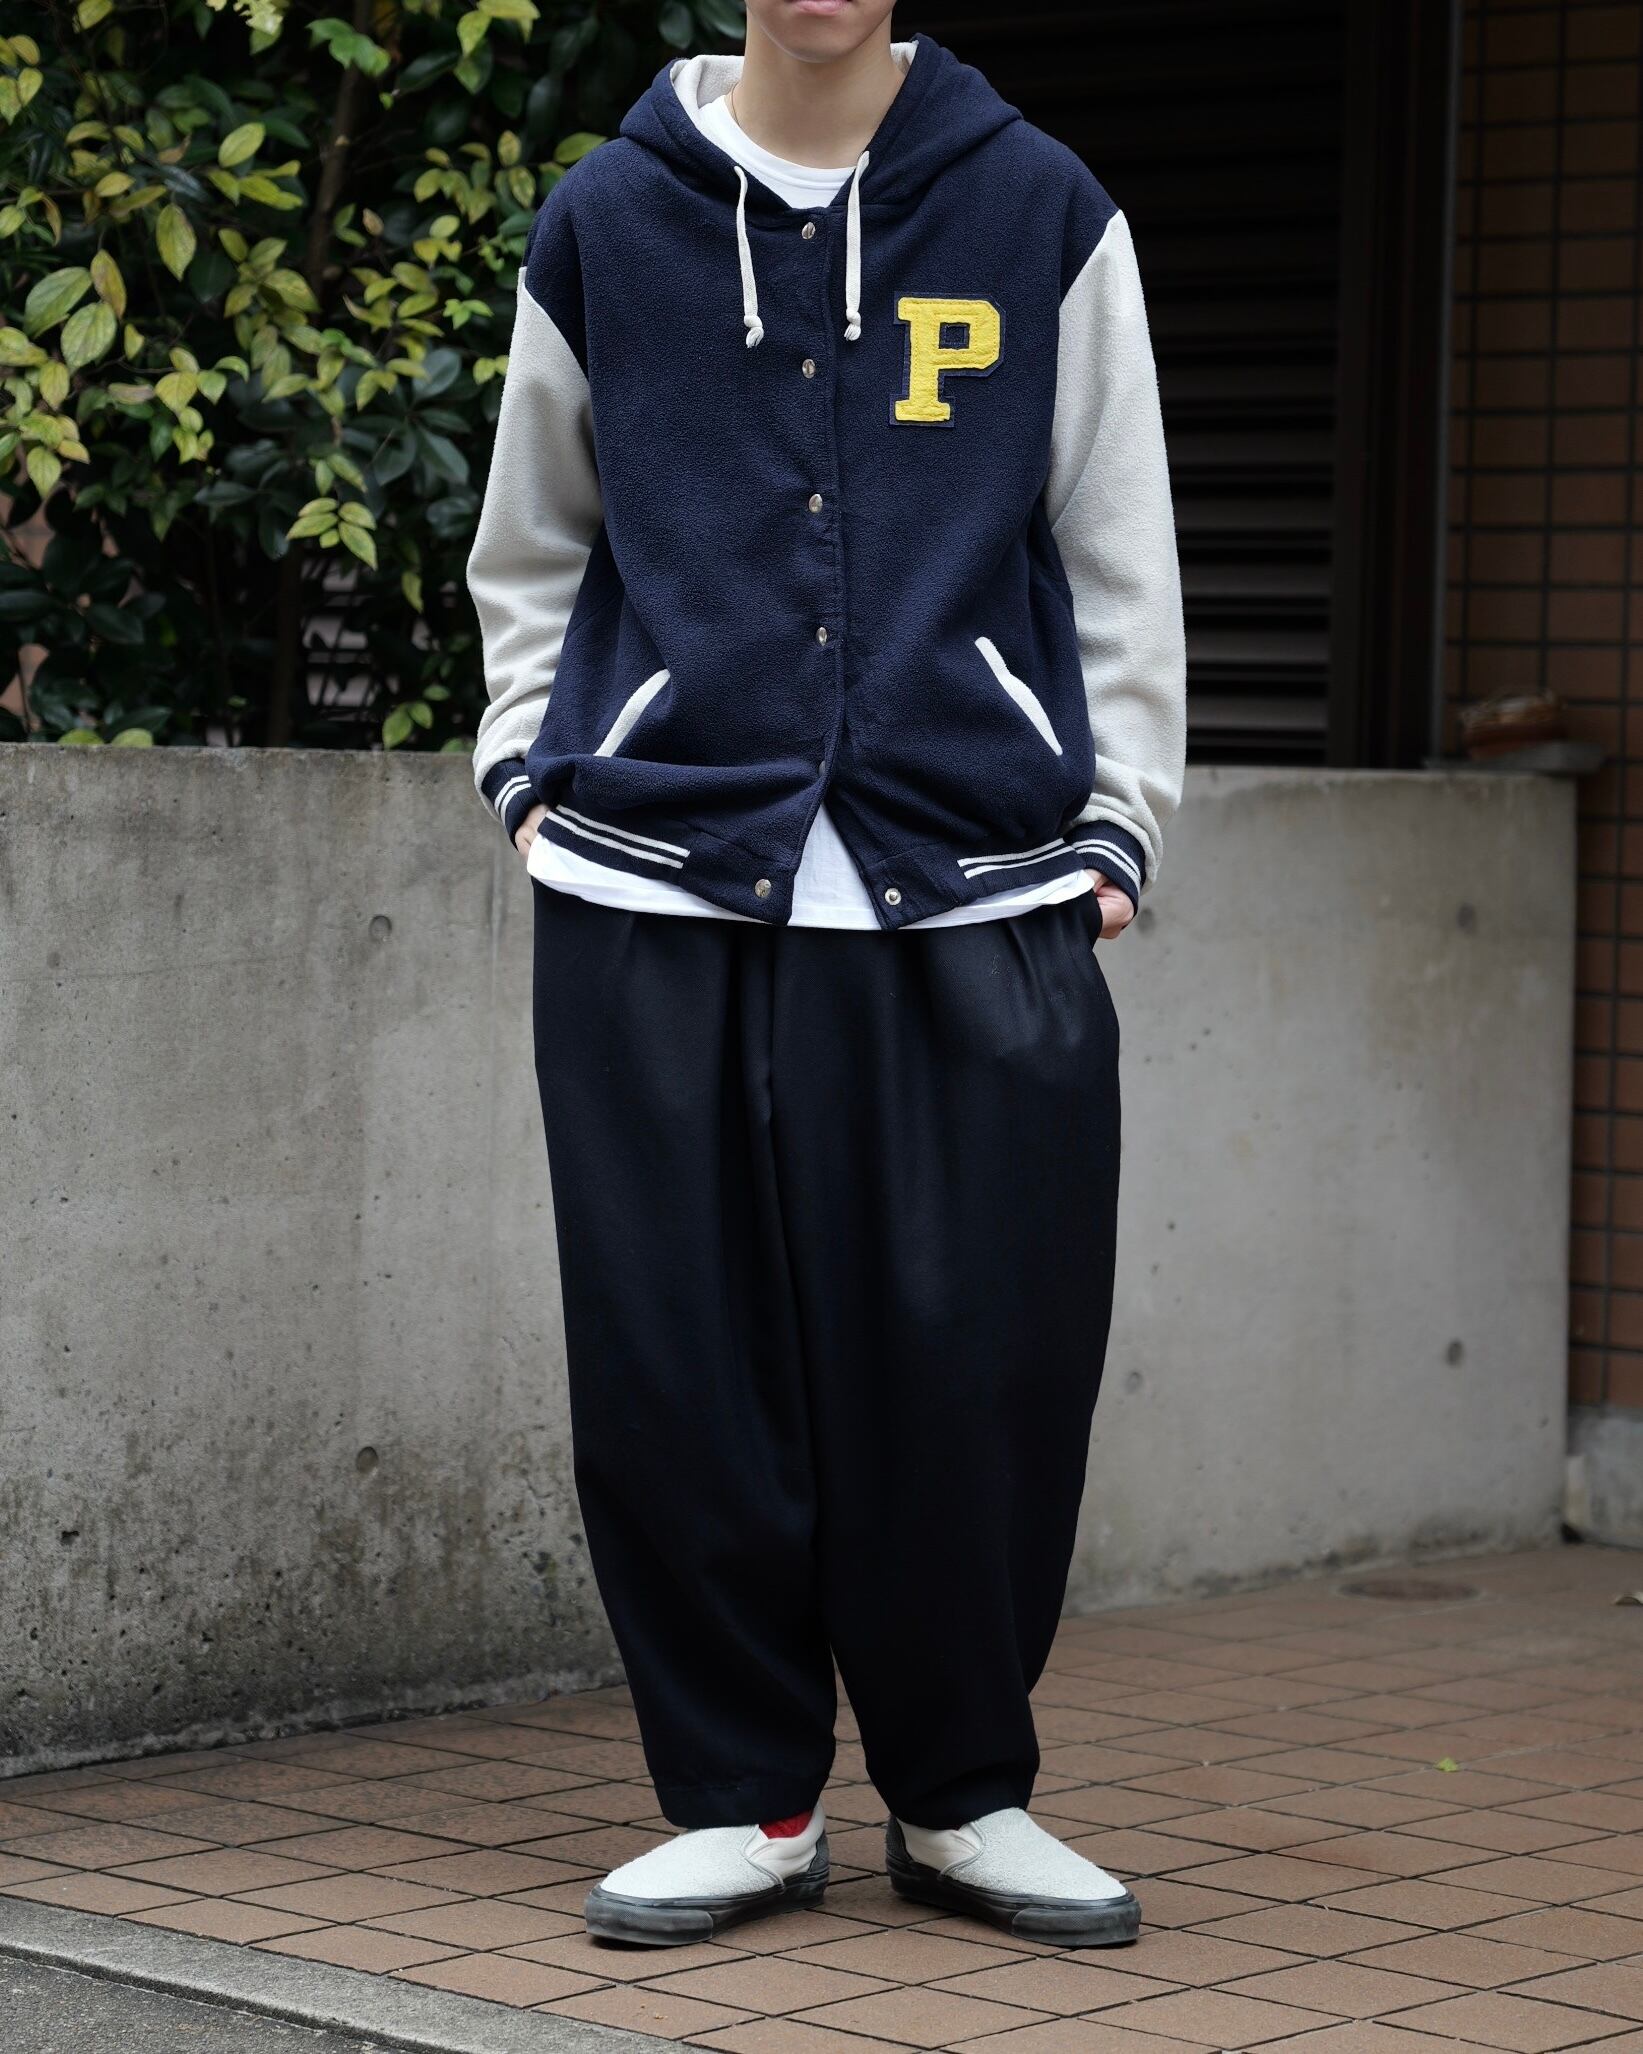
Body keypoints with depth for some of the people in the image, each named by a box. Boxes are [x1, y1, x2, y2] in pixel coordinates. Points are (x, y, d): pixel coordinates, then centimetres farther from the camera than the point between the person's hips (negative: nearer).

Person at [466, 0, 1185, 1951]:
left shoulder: (1039, 213, 8)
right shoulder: (604, 226, 10)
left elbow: (1120, 549, 11)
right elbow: (529, 547, 22)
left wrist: (1117, 819, 6)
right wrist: (528, 766, 11)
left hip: (978, 899, 0)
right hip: (656, 891, 1)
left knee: (978, 1356, -2)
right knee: (680, 1368, 0)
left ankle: (962, 1792, 16)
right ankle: (744, 1800, 15)